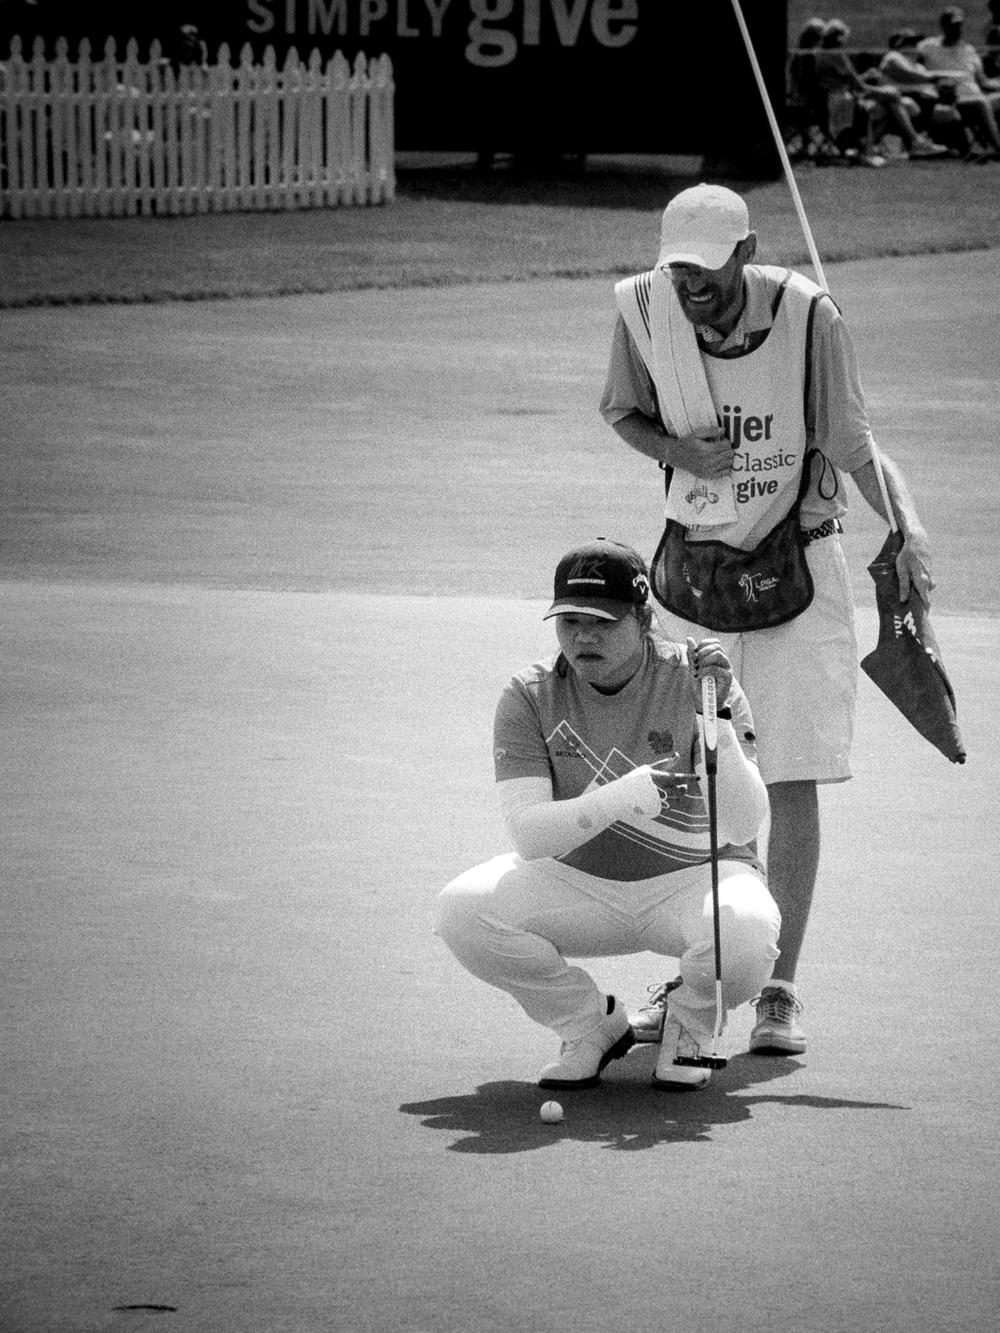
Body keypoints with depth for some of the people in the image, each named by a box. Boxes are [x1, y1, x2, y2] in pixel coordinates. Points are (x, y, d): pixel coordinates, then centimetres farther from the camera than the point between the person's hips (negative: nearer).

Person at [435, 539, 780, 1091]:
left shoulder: (695, 678, -15)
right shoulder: (529, 697, -10)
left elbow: (741, 828, -23)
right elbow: (527, 835, -22)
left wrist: (717, 717, -37)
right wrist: (621, 797, -39)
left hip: (692, 878, -2)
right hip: (577, 886, 2)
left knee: (745, 932, -36)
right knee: (462, 909, -24)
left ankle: (690, 1022, 1)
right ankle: (589, 1025, 1)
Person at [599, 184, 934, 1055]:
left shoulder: (807, 315, -18)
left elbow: (855, 445, -11)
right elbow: (623, 412, 6)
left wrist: (907, 527, -26)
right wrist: (675, 450, -15)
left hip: (798, 560, -2)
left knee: (792, 780, -4)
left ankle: (779, 989, 3)